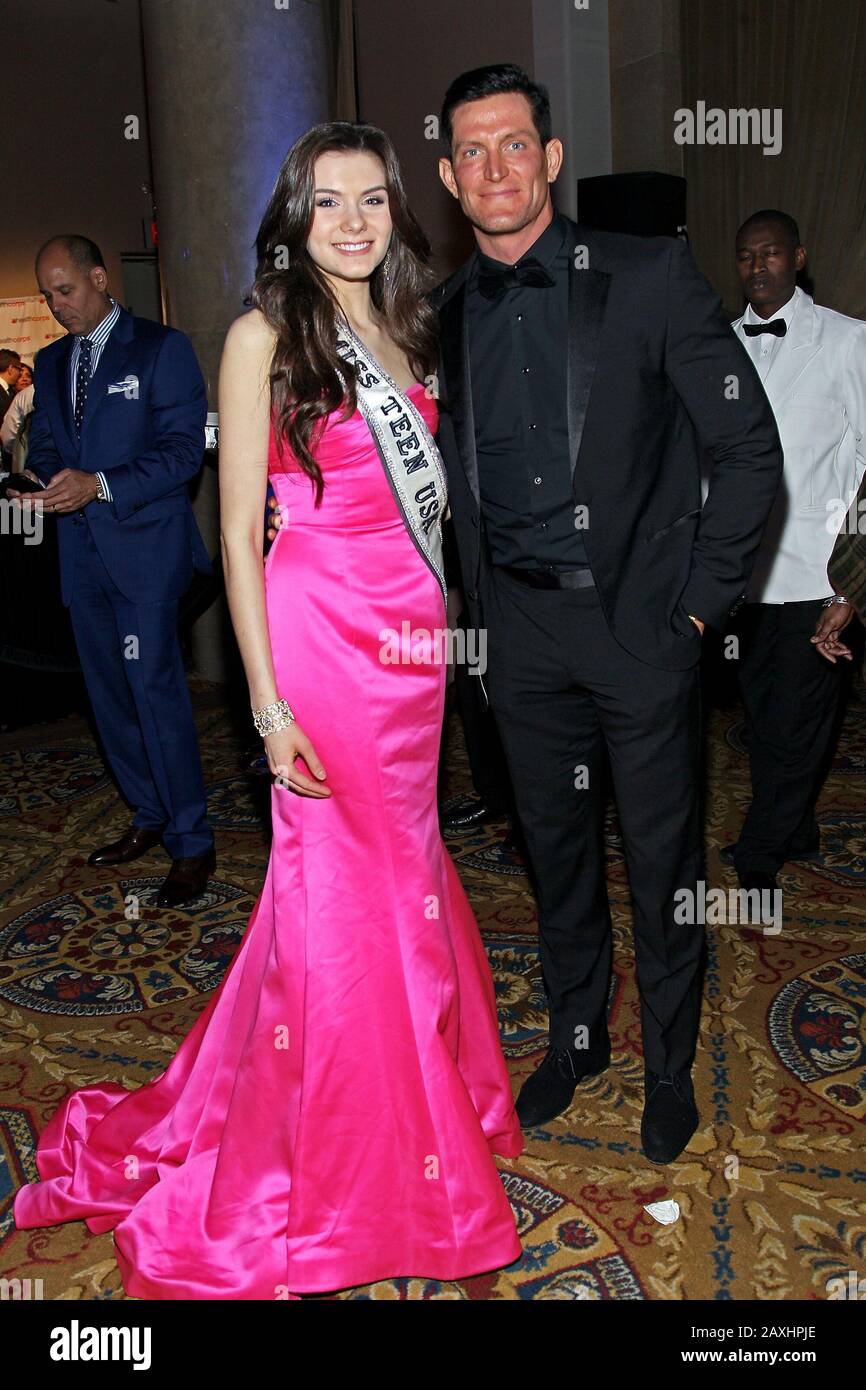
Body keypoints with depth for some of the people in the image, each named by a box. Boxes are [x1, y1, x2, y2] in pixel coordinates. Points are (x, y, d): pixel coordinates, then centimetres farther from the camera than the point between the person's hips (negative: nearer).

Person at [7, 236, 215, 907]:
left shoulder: (162, 348, -3)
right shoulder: (51, 362, 17)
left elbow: (184, 449, -11)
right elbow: (44, 443, 20)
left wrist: (100, 485, -20)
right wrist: (38, 480, -4)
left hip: (145, 547, -7)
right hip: (82, 550, 7)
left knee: (156, 688, -11)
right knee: (109, 693, 11)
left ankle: (192, 843, -2)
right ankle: (151, 817, 25)